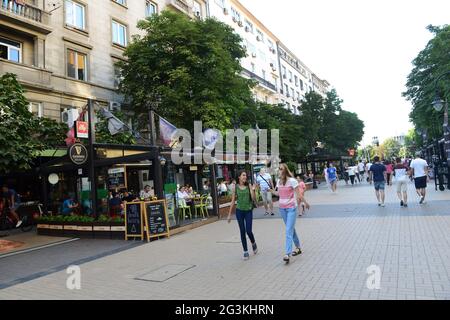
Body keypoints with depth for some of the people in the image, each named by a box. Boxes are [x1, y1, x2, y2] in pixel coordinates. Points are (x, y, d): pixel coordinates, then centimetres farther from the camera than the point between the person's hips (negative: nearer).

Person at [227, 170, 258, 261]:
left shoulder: (249, 186, -3)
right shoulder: (235, 187, -1)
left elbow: (254, 199, -5)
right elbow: (233, 201, 4)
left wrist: (252, 190, -20)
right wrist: (229, 214, 5)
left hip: (248, 211, 0)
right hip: (239, 211, 1)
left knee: (248, 231, -4)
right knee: (242, 232, 5)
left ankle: (253, 243, 30)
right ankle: (245, 252, 17)